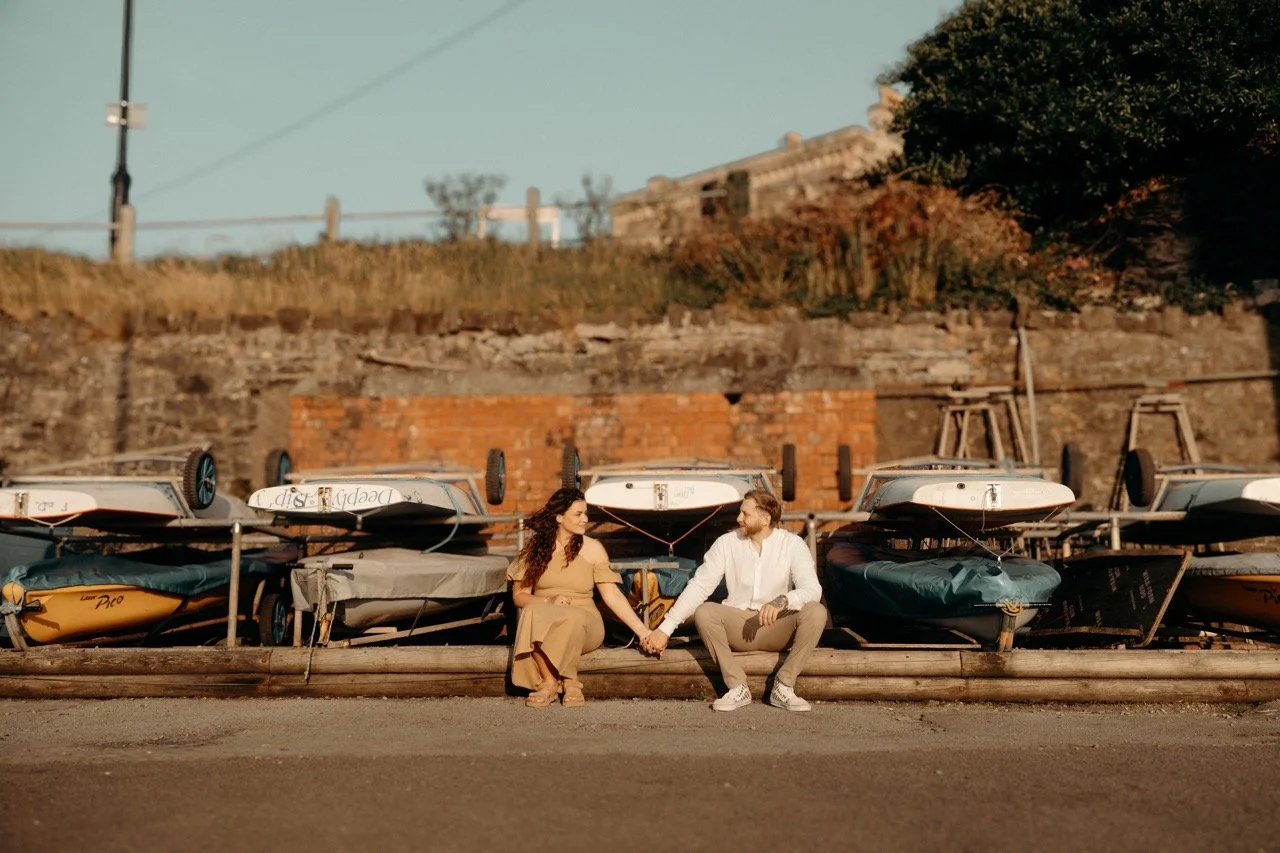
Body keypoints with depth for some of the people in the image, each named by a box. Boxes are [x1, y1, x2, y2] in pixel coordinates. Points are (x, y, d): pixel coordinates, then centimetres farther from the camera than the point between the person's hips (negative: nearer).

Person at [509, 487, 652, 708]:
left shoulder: (592, 549, 2)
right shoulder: (535, 546, 5)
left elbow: (612, 595, -1)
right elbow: (519, 595, 5)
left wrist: (642, 631, -9)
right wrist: (548, 601, -15)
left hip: (583, 624, -1)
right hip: (540, 624, 1)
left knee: (571, 618, -37)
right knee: (533, 612, -35)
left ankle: (559, 681, -16)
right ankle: (566, 682, -23)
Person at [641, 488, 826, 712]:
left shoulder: (792, 544, -6)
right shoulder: (726, 543, -2)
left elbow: (812, 589, -18)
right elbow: (699, 586, -4)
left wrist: (783, 601, -40)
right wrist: (665, 629, -12)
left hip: (777, 628, -1)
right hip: (737, 625, 1)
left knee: (816, 612, -29)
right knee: (704, 612, -28)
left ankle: (783, 687, -18)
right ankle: (737, 688, -19)